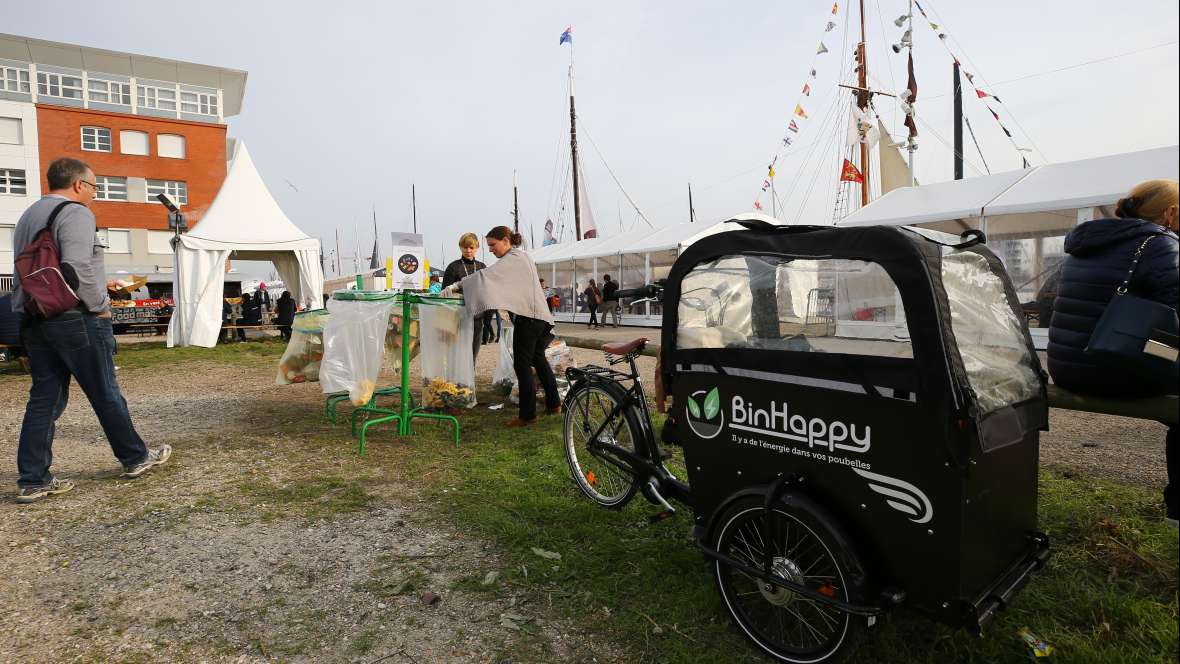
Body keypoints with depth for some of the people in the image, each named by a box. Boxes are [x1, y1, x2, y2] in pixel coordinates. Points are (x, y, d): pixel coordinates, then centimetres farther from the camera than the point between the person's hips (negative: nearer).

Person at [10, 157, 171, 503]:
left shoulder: (27, 217, 18)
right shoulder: (75, 212, -11)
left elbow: (24, 272, 20)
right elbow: (77, 268, -22)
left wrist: (28, 312, 21)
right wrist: (100, 306, -12)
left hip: (34, 320, 8)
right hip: (76, 319, -8)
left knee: (44, 398, 9)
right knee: (105, 394, 3)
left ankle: (33, 480, 10)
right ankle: (135, 458, 16)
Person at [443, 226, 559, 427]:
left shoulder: (513, 259, -12)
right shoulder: (520, 256, 18)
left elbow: (487, 275, -23)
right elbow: (498, 281, 21)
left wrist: (457, 286, -22)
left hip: (527, 317, -10)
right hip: (539, 316, 10)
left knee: (522, 365, -5)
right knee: (538, 359, 20)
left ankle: (527, 414, -1)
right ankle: (553, 403, 29)